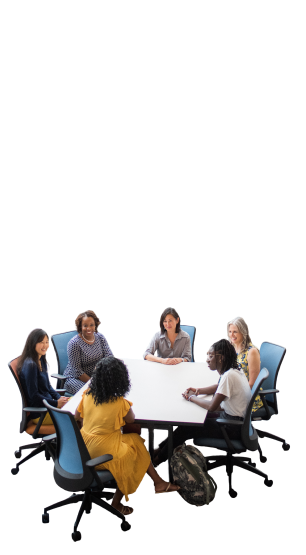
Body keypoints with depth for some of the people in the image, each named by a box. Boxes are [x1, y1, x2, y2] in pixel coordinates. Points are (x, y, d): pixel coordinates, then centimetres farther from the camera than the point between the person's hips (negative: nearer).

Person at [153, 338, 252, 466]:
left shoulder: (229, 375, -28)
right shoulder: (232, 370, 1)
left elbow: (212, 406, -29)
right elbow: (218, 387, 20)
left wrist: (192, 398, -13)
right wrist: (198, 390, 3)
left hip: (234, 426, -9)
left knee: (186, 428, -5)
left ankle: (157, 460, 14)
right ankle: (161, 447, 20)